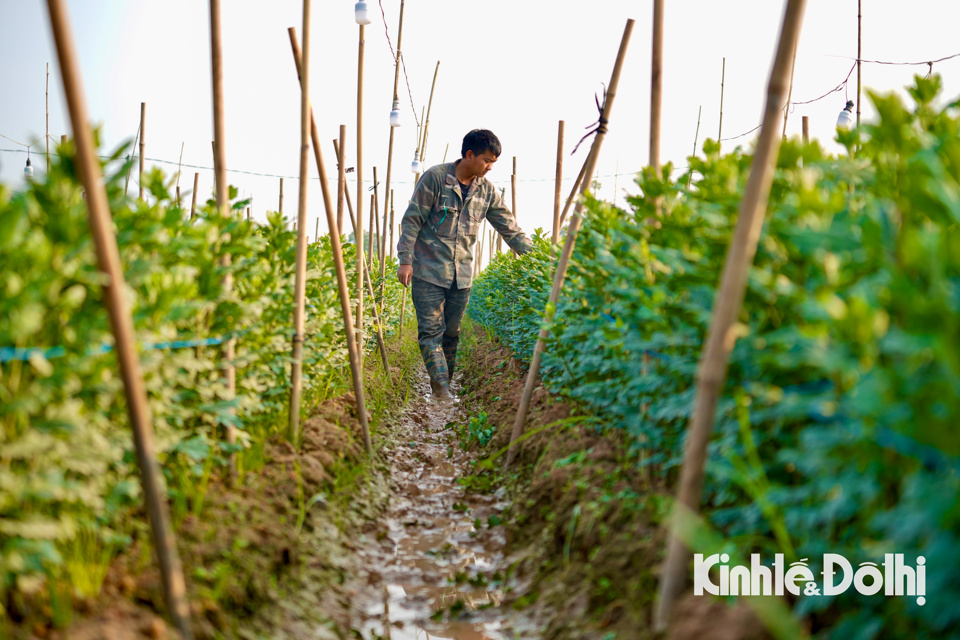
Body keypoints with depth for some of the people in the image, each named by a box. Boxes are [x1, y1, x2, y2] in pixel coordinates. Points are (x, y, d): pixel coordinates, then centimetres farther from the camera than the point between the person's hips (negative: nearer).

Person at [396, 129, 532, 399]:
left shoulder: (487, 190, 5)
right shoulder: (435, 177, -8)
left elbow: (510, 229, 10)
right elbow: (412, 220, -7)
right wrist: (405, 260, -12)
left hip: (462, 274, 5)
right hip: (428, 270, -4)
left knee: (451, 333, 8)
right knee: (431, 331, -9)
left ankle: (441, 387, 17)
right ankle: (441, 387, -11)